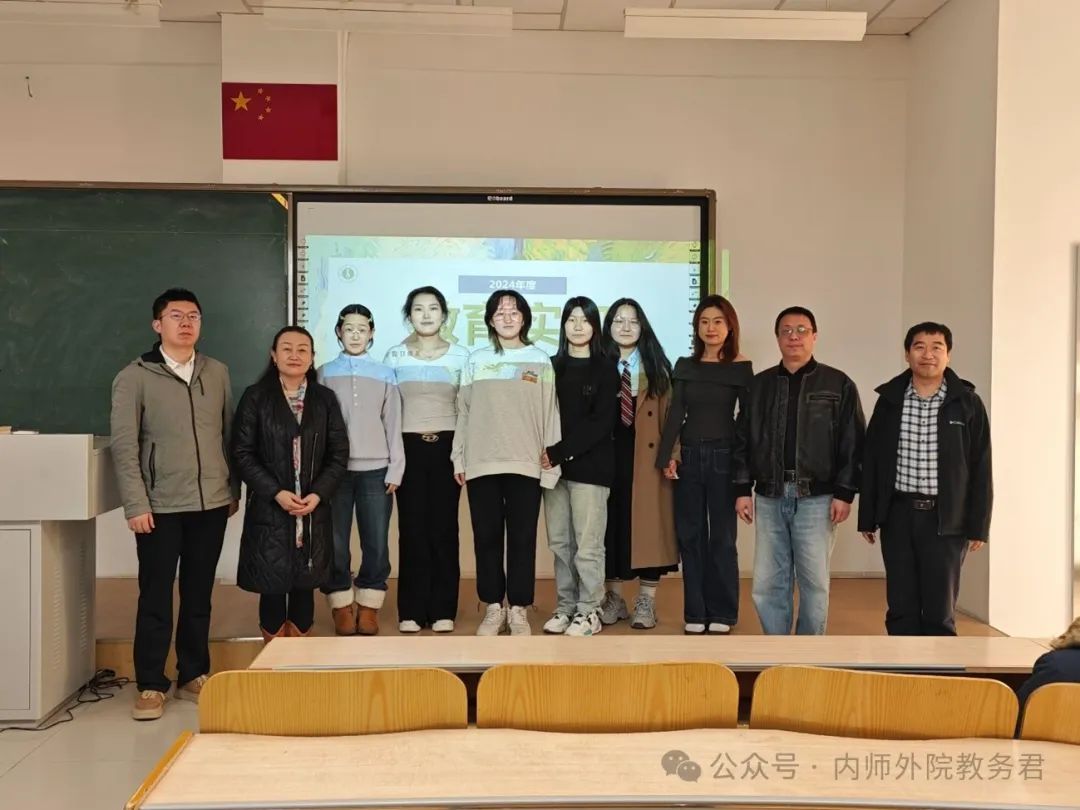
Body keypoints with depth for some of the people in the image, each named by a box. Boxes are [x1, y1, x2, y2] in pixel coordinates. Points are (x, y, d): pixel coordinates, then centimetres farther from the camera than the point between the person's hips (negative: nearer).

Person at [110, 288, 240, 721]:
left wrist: (234, 489, 10)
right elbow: (124, 446, -6)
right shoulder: (134, 377, -2)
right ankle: (150, 685, 14)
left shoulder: (217, 373, 9)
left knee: (199, 596, 11)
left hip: (212, 504, 3)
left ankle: (193, 676, 23)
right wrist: (135, 504, -11)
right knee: (156, 598, 3)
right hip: (160, 506, -3)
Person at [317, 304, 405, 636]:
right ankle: (342, 608, 15)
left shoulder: (385, 375, 9)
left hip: (375, 470, 0)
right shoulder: (324, 373, 8)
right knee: (335, 544, 2)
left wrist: (395, 469, 1)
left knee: (377, 545, 1)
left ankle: (368, 607, 14)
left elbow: (393, 425, 7)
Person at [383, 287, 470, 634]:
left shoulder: (461, 355, 5)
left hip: (446, 446, 0)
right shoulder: (395, 355, 6)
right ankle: (411, 610, 7)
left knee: (443, 527, 0)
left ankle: (443, 610, 8)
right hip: (409, 446, 0)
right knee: (412, 528, 0)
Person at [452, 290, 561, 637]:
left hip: (526, 463, -1)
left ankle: (518, 610, 11)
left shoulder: (540, 360, 6)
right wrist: (459, 458, 3)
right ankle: (493, 608, 15)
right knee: (486, 537, 5)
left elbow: (550, 413, 4)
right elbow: (463, 412, 9)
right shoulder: (476, 360, 9)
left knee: (522, 538, 2)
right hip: (482, 462, 1)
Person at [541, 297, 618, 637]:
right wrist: (547, 455, -6)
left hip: (589, 465, -4)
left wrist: (560, 453, -15)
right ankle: (565, 608, 17)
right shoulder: (553, 366, 12)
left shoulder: (604, 368, 1)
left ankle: (588, 612, 8)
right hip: (555, 464, 4)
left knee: (587, 543, -2)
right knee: (560, 542, 7)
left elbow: (601, 423, -8)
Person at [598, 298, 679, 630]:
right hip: (609, 457, 1)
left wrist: (672, 456, -9)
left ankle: (646, 602, 9)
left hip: (647, 459, -1)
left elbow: (669, 415, 1)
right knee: (611, 525, 5)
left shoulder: (657, 368, 6)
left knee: (648, 525, 1)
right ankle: (613, 597, 16)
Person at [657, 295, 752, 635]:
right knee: (690, 536, 6)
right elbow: (675, 413, 4)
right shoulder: (685, 366, 8)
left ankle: (721, 613, 15)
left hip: (723, 456, -3)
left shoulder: (741, 368, -1)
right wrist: (666, 455, -6)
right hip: (689, 455, 3)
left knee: (722, 537, 4)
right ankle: (694, 613, 15)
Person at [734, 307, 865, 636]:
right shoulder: (759, 385, 10)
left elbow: (852, 444, -2)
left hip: (816, 499, -3)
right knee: (767, 582, 5)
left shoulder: (838, 384, 1)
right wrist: (742, 489, 5)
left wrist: (845, 493, -8)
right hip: (770, 498, 3)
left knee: (814, 581, 3)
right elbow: (743, 441, 11)